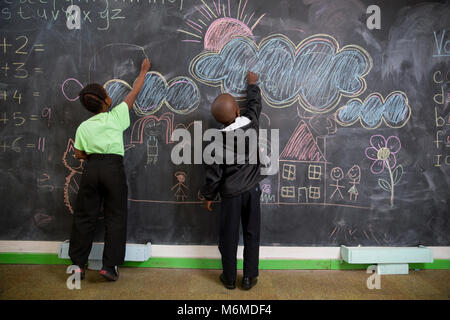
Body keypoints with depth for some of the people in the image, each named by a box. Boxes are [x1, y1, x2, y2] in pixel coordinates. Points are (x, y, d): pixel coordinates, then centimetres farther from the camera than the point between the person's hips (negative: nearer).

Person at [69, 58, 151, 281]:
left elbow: (79, 154, 8)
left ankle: (78, 263, 19)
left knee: (84, 216, 13)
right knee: (115, 217, 6)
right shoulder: (116, 116, -1)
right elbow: (134, 93, 10)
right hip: (113, 168, -3)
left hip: (91, 169, 3)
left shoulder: (84, 127, 5)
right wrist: (144, 71, 22)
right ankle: (109, 266, 7)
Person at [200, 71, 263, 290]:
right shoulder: (252, 123, -11)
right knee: (251, 235, 13)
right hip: (252, 190, 3)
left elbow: (214, 173, -12)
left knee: (229, 237, 13)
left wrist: (208, 195, 4)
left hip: (230, 194, -2)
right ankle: (249, 278, 24)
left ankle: (229, 278, 27)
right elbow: (254, 103, 11)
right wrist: (252, 84, 29)